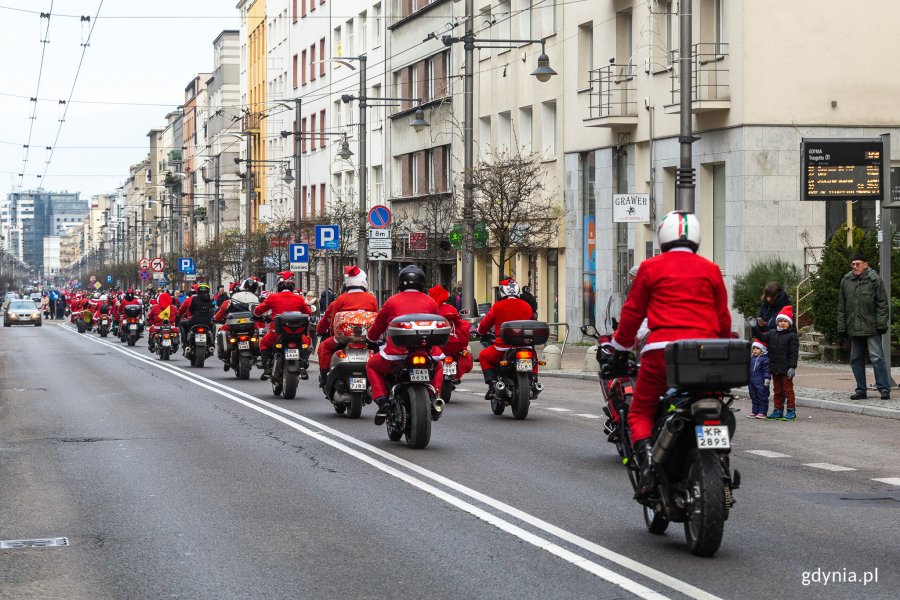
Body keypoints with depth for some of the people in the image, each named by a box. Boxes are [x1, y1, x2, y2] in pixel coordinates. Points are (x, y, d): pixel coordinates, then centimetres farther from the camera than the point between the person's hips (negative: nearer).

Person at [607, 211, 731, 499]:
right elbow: (723, 317, 16)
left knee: (640, 412, 7)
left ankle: (647, 464, -17)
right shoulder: (711, 270, 13)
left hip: (663, 349, -2)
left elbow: (633, 312, 10)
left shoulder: (651, 267, 6)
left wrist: (620, 348, 22)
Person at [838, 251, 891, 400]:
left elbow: (882, 304, -4)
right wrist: (842, 327, 9)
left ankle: (884, 388, -3)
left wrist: (881, 324, -11)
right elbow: (841, 307, 15)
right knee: (856, 360, 8)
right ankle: (861, 389, 16)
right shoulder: (846, 281, 10)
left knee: (877, 357, -8)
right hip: (854, 329, 5)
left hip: (871, 327, -5)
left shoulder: (874, 279, -3)